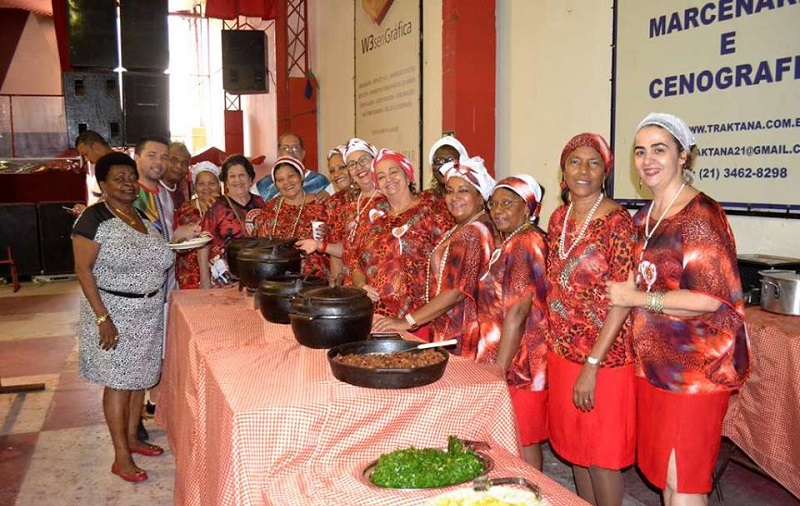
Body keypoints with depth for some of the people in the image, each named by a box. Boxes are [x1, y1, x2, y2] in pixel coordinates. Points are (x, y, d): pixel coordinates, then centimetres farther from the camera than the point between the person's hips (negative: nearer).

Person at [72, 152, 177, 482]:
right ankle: (121, 457, 12)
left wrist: (168, 255, 2)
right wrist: (103, 318, -20)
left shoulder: (141, 215, 9)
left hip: (149, 312, 7)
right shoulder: (94, 219, -13)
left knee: (140, 377, 16)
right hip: (115, 313, -7)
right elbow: (83, 270, -16)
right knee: (119, 382, 1)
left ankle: (131, 437, 33)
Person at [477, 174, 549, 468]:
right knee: (523, 442, 17)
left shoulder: (524, 245, -17)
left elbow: (517, 313, -21)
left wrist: (499, 369, -19)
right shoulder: (512, 243, 15)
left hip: (517, 365, -10)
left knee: (522, 444, 2)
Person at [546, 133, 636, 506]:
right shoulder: (559, 218, 6)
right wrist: (553, 345, 10)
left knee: (601, 456, 7)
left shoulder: (617, 221, -14)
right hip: (562, 352, 7)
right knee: (574, 449, 18)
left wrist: (592, 364, -20)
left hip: (604, 358, -6)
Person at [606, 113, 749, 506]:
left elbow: (709, 299, -21)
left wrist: (637, 298, -15)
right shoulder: (644, 217, 10)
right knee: (663, 474, 17)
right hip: (654, 362, 8)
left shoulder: (700, 216, -15)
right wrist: (624, 292, 6)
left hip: (696, 367, -8)